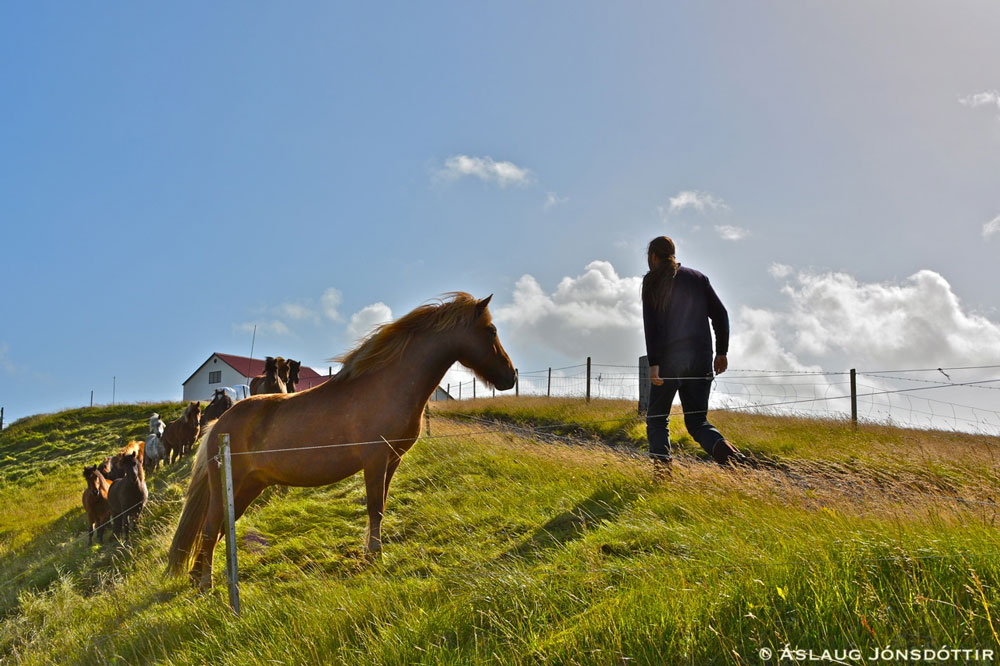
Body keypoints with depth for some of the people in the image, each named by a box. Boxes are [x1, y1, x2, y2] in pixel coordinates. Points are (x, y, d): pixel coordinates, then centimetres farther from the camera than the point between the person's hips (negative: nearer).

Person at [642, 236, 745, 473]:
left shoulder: (652, 281, 2)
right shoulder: (698, 278, 15)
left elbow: (650, 324, -9)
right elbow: (721, 315, 9)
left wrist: (653, 363, -13)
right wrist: (721, 352, 14)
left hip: (669, 357, -4)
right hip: (701, 359, 4)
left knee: (657, 418, 11)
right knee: (697, 421, 9)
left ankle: (662, 468, -4)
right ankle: (725, 450, -20)